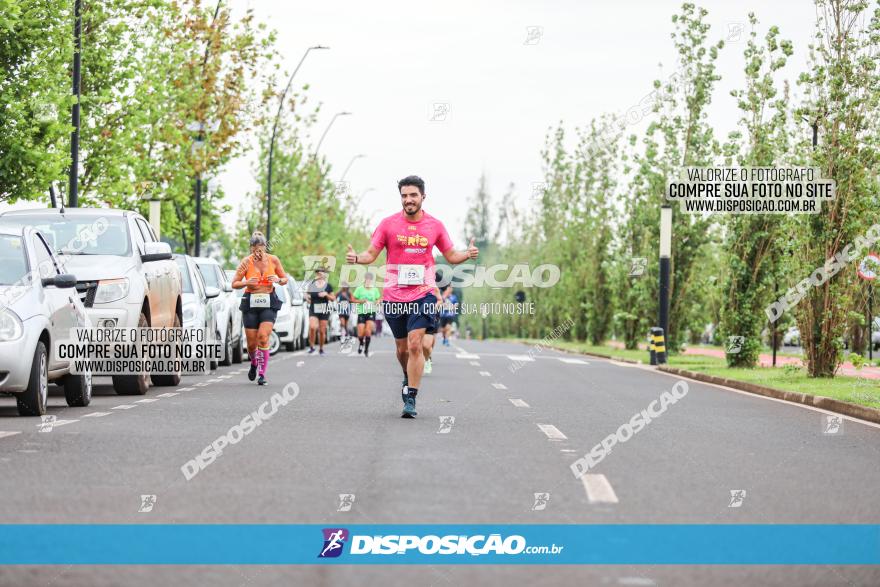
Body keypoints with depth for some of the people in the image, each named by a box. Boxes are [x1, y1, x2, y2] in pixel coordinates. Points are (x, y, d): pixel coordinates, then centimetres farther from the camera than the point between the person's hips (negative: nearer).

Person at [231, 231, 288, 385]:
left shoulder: (273, 260, -1)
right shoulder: (246, 262, -5)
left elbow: (285, 280, 11)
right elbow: (234, 284, -2)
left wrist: (278, 280, -11)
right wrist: (246, 282, -21)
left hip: (269, 303, 0)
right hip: (250, 302, 0)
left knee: (263, 338, -17)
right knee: (252, 342, 3)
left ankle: (262, 373, -11)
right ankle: (254, 363, 36)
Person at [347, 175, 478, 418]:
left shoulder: (435, 225, 4)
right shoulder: (388, 224, 2)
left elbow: (451, 256, 14)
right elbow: (371, 254, 5)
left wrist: (468, 254, -6)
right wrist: (356, 257, -16)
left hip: (423, 295, -1)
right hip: (393, 296, 1)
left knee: (415, 345, -15)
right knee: (402, 348, 11)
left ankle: (410, 398, -11)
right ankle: (408, 377, 42)